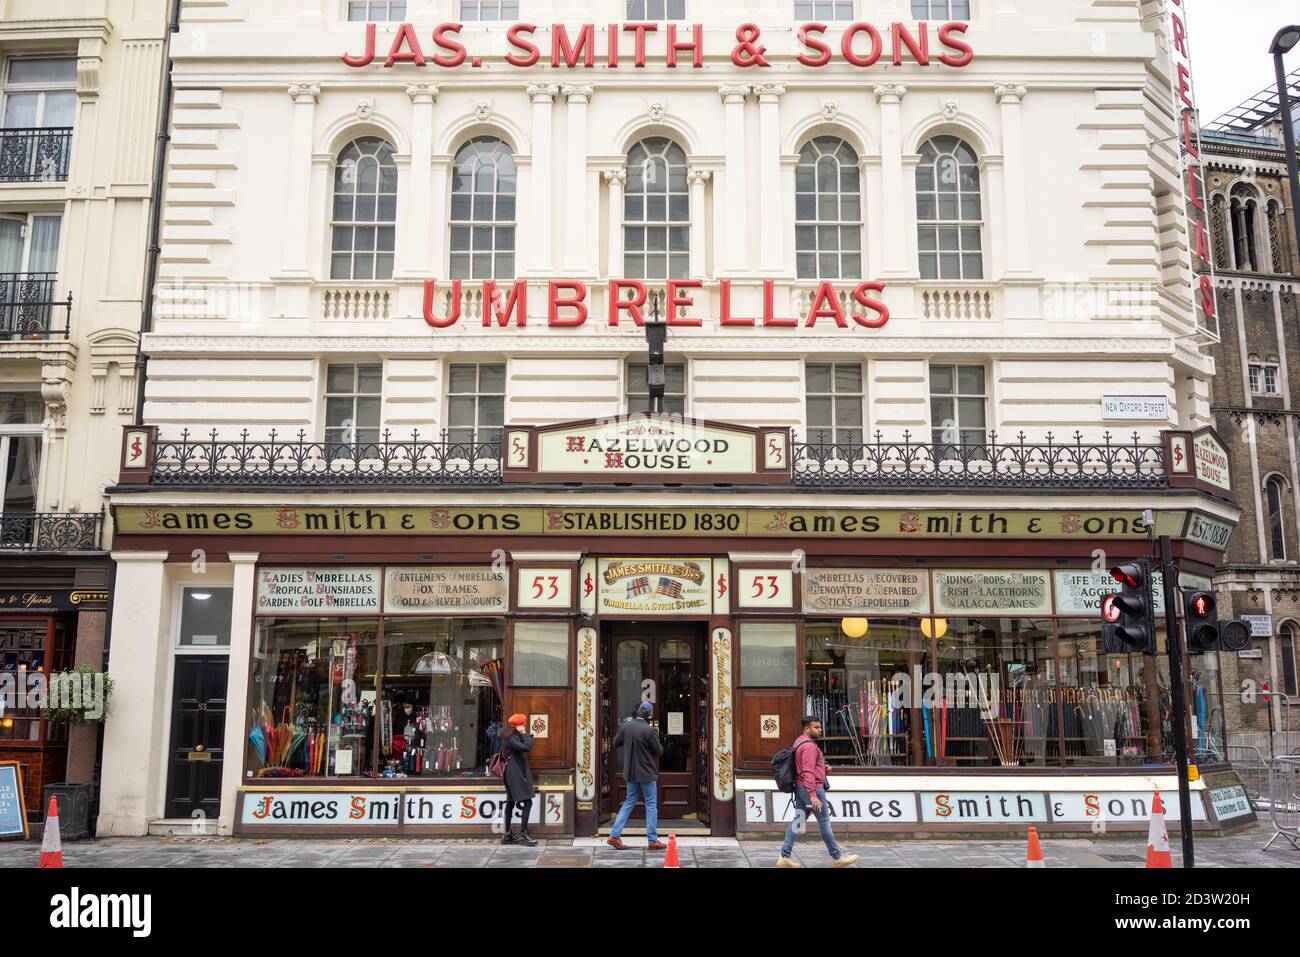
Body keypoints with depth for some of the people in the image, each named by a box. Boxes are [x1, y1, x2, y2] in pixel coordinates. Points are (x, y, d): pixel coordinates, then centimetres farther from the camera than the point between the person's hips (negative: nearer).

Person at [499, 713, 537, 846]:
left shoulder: (512, 737, 15)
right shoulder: (511, 739, -17)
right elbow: (527, 747, -27)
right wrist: (525, 734, -17)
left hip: (512, 774, 11)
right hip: (516, 774, -11)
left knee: (511, 803, 13)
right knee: (527, 803, -13)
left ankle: (507, 834, 17)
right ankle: (523, 834, -14)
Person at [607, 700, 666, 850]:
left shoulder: (626, 726, -4)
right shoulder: (649, 730, -20)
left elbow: (616, 743, 8)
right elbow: (659, 750, -11)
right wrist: (655, 738, 5)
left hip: (630, 772, 5)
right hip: (647, 773, -5)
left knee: (629, 802, 16)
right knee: (651, 805, 6)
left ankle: (614, 835, 12)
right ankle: (653, 840, 11)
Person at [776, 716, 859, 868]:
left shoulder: (800, 742, 15)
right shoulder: (809, 746, -18)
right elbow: (808, 772, -26)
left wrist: (822, 767, 18)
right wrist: (813, 796, -30)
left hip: (800, 788, 10)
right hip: (812, 788, -10)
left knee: (797, 821, 7)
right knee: (824, 822, 2)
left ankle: (784, 857, 4)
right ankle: (838, 857, 13)